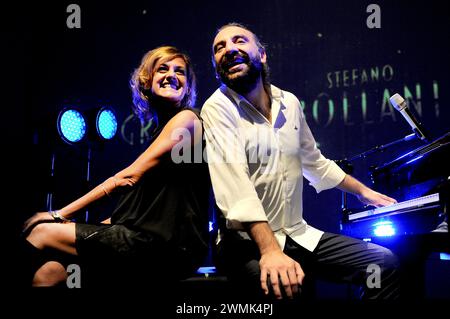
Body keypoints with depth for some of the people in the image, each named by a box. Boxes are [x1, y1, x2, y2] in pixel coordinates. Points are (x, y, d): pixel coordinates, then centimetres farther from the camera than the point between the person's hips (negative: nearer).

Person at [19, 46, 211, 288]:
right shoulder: (160, 129, 21)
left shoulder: (186, 119, -5)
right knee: (48, 271, -6)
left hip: (169, 245, -7)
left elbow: (128, 178, -9)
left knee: (41, 233, -4)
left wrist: (60, 215, -4)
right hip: (149, 238, 7)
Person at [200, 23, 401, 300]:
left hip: (299, 234, 6)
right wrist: (270, 250, -35)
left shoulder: (289, 103, 9)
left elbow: (314, 161, 24)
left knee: (385, 262, -2)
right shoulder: (218, 108, -11)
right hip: (247, 242, -6)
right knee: (280, 287, -35)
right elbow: (233, 180, -24)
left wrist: (363, 191, 30)